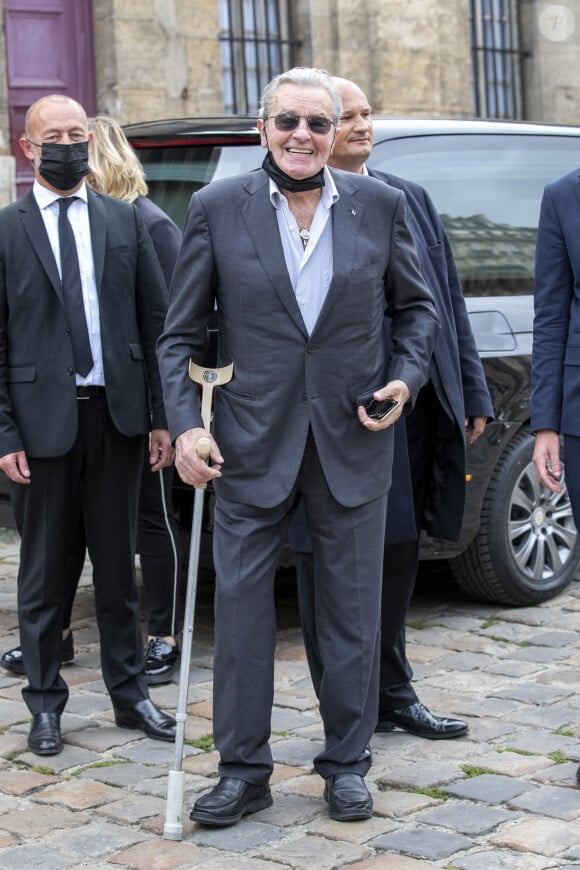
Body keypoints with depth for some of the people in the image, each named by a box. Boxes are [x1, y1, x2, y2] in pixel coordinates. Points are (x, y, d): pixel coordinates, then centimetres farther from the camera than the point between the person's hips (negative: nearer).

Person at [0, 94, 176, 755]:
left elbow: (157, 320, 7)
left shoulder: (124, 220, 7)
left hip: (117, 414, 2)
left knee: (117, 564, 12)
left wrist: (162, 415, 1)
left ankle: (129, 693, 23)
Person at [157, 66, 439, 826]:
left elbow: (417, 306, 13)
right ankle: (243, 770, 18)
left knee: (353, 611, 9)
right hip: (252, 446, -1)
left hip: (353, 441, 1)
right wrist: (185, 426, -10)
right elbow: (180, 334, 0)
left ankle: (347, 766, 24)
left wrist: (406, 379, -3)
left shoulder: (380, 206, 2)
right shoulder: (217, 208, -2)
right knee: (240, 606, 4)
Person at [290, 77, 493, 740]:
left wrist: (472, 394, 14)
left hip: (419, 409, 7)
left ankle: (392, 696, 30)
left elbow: (448, 304, 17)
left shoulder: (410, 199, 14)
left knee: (397, 559, 16)